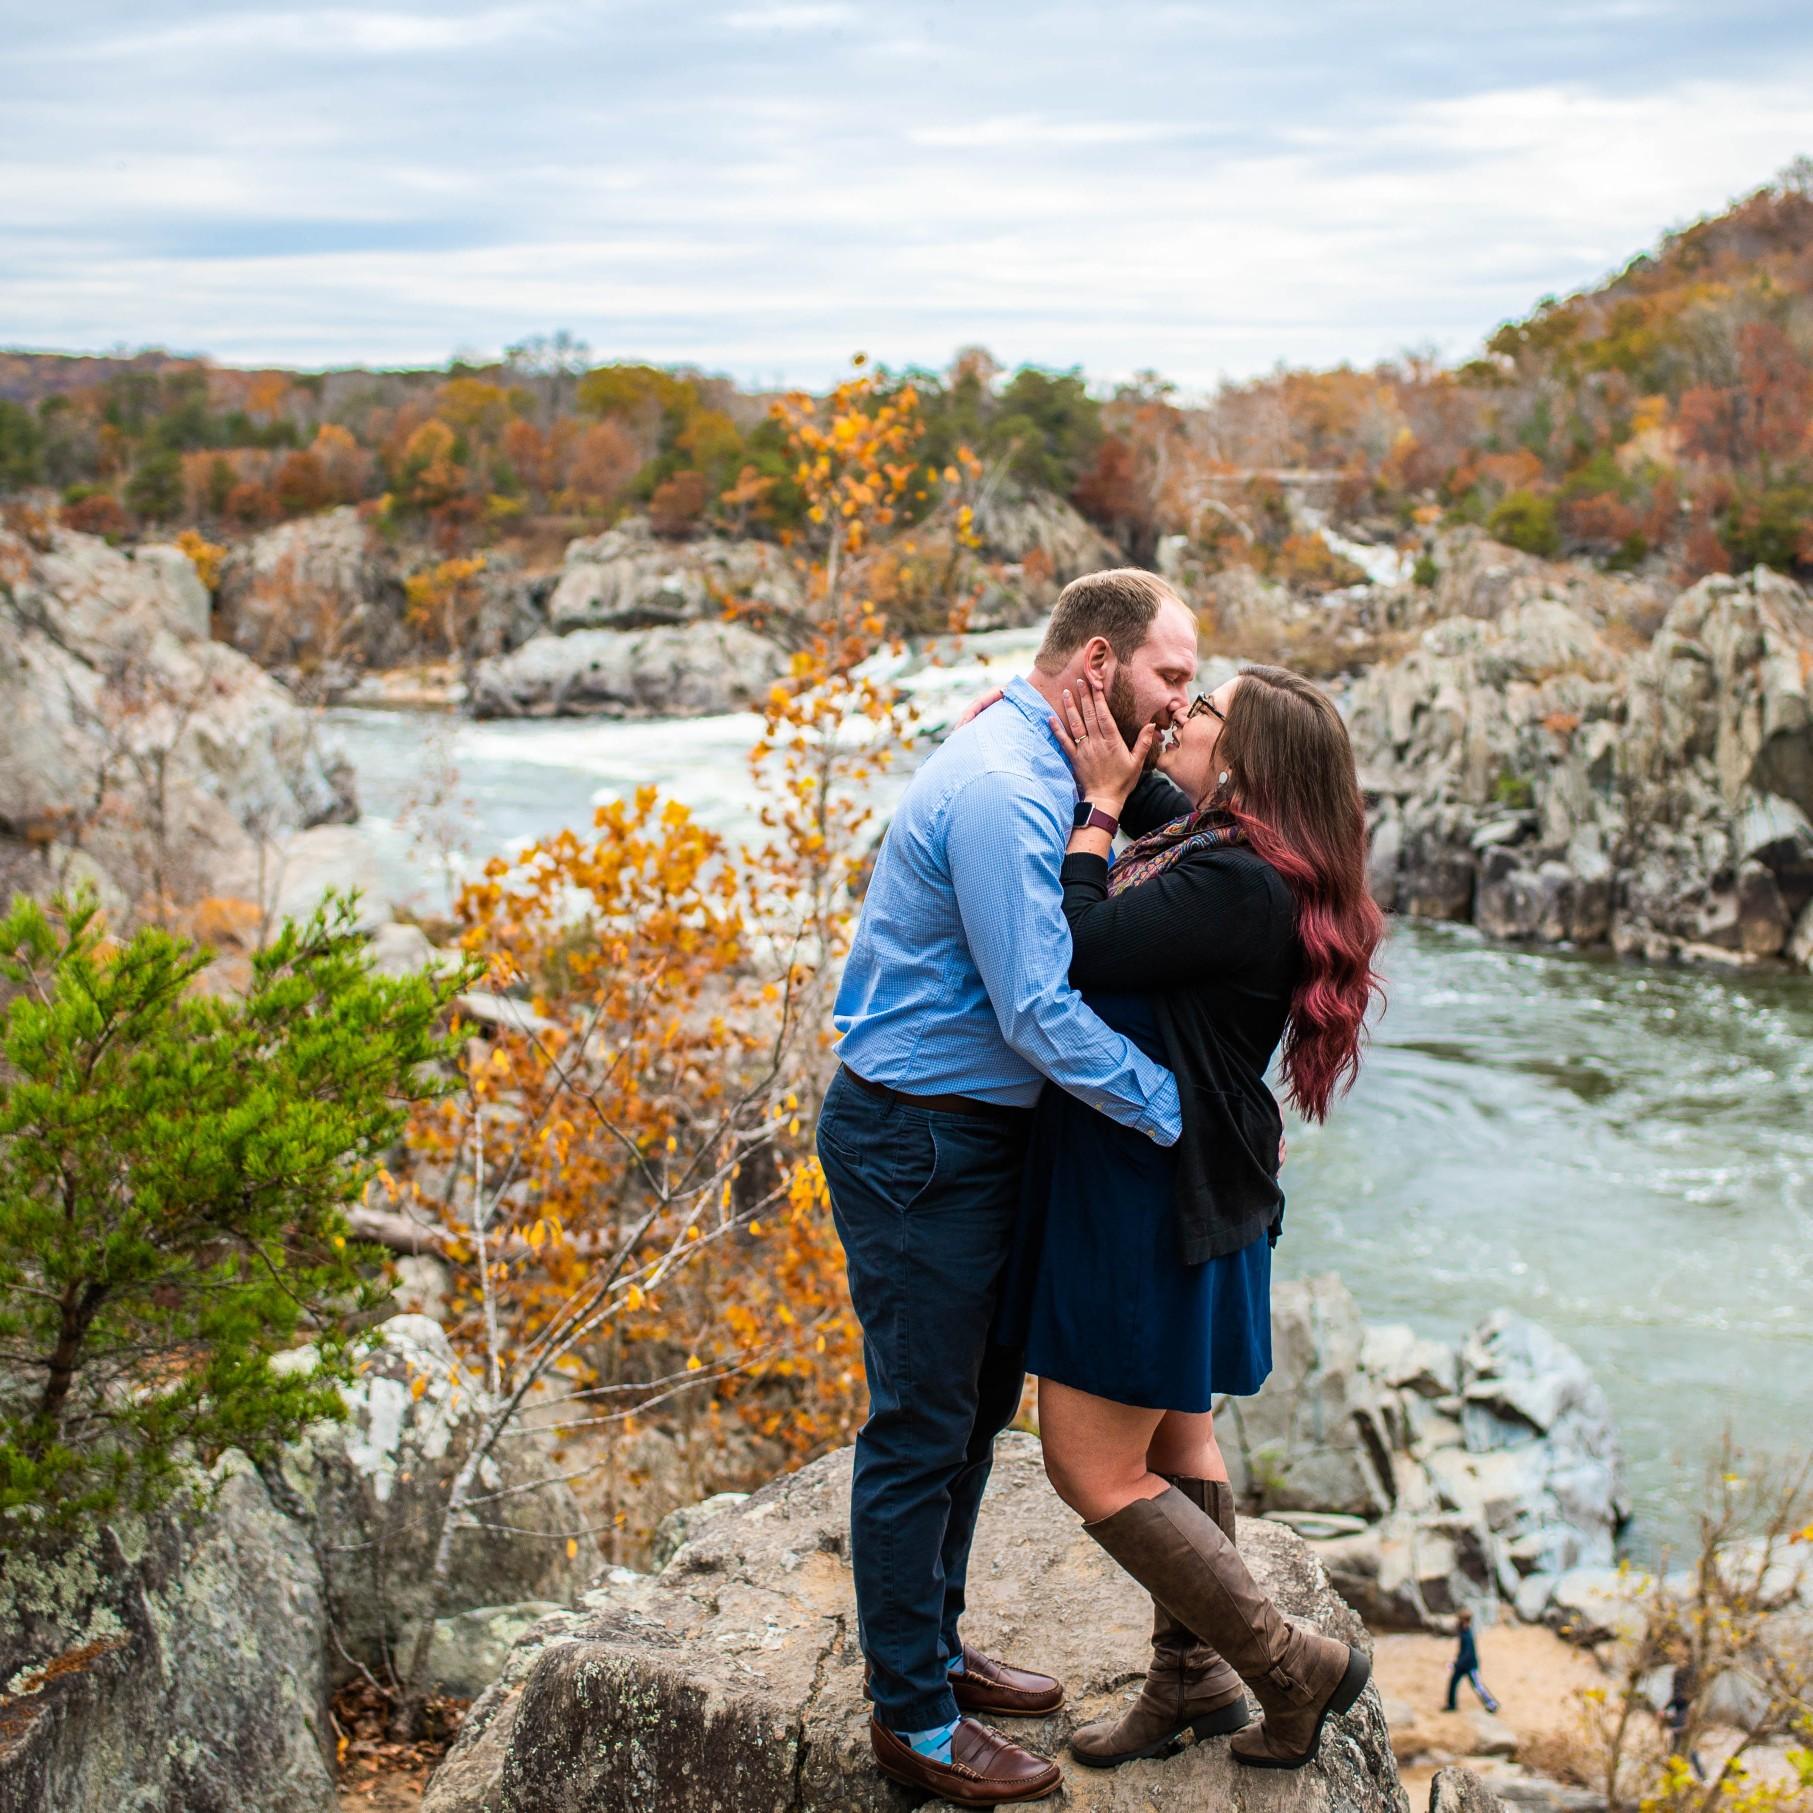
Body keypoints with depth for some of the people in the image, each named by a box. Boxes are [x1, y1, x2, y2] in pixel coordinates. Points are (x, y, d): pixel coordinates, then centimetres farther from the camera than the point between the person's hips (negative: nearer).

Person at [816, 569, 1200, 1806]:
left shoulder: (1034, 772, 10)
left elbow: (1095, 943, 13)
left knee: (977, 1402, 21)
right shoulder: (1002, 793, -24)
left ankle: (935, 1646, 38)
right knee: (923, 1427, 2)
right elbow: (1043, 1019, -26)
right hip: (918, 1150, -11)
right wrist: (1184, 1113, -20)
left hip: (970, 1137, 11)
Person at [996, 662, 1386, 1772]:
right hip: (1176, 1184, 10)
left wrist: (1100, 800, -18)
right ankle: (1192, 1678, 37)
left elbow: (1078, 952, -27)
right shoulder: (1204, 842, 4)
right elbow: (1156, 799, 25)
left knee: (1093, 1466, -3)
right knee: (1169, 1434, 21)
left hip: (1151, 1192, -10)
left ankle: (1294, 1668, 8)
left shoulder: (1238, 885, -24)